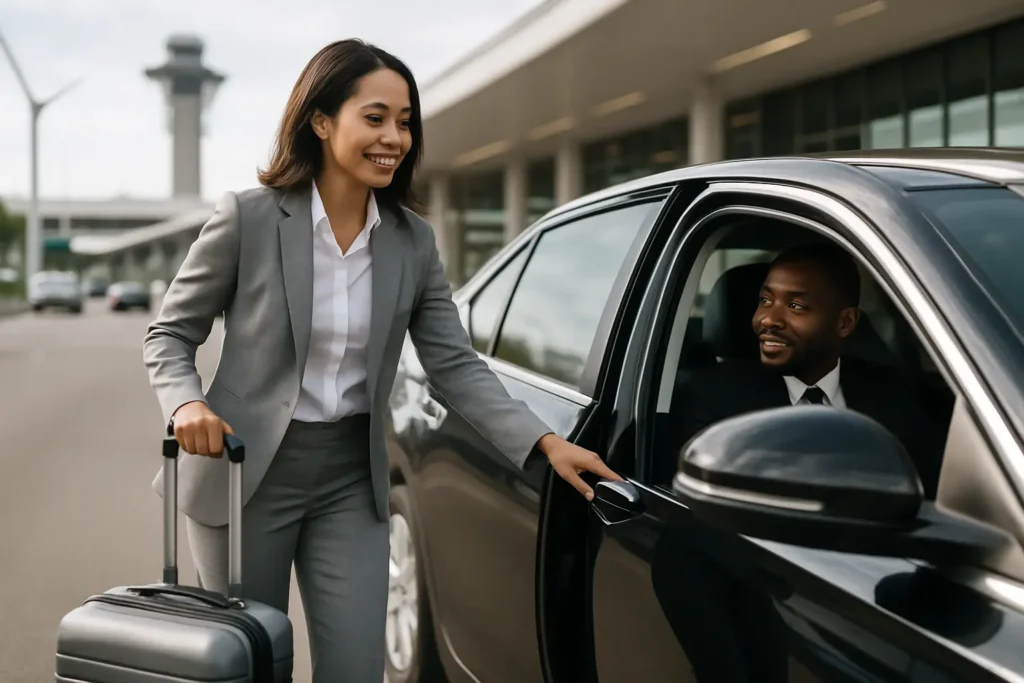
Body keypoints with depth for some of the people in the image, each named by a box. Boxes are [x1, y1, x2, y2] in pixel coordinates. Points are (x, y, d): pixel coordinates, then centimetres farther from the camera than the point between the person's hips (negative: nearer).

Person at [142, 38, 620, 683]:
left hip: (352, 482, 3)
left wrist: (545, 442, -14)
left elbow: (456, 364, -2)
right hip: (246, 474, -3)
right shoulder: (247, 218, -11)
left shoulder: (413, 241, 0)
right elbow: (169, 333, -2)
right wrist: (188, 403, -22)